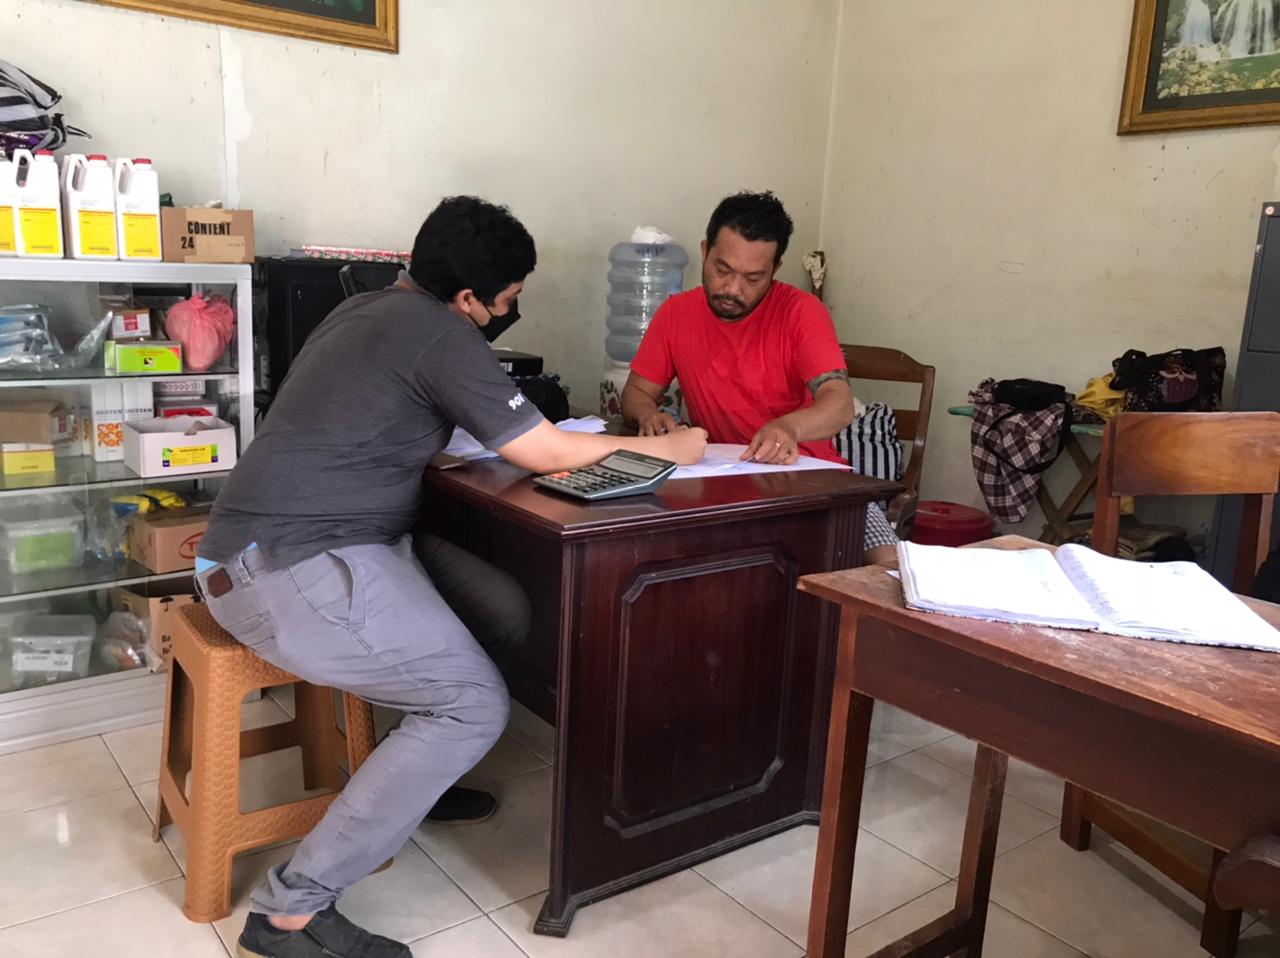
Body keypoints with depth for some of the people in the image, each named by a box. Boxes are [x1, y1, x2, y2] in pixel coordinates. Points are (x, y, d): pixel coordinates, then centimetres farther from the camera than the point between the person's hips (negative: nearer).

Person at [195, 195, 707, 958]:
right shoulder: (439, 331, -14)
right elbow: (544, 452, -11)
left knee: (506, 611, 5)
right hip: (291, 568, -10)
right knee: (474, 707, -14)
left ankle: (406, 783, 23)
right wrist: (663, 448, 2)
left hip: (291, 544, 10)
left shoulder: (375, 308, 15)